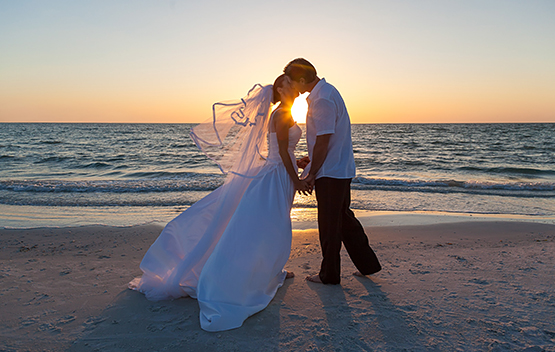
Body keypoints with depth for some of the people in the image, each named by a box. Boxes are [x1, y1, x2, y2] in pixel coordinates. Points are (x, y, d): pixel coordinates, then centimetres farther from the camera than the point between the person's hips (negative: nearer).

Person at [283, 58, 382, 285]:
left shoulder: (322, 100, -21)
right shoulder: (326, 91, 11)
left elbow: (323, 142, -22)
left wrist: (312, 174, -12)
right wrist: (311, 161, 20)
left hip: (329, 173, -10)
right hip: (341, 169, 10)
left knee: (329, 224, 3)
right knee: (344, 217, 18)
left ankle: (329, 274, 19)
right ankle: (367, 264, 28)